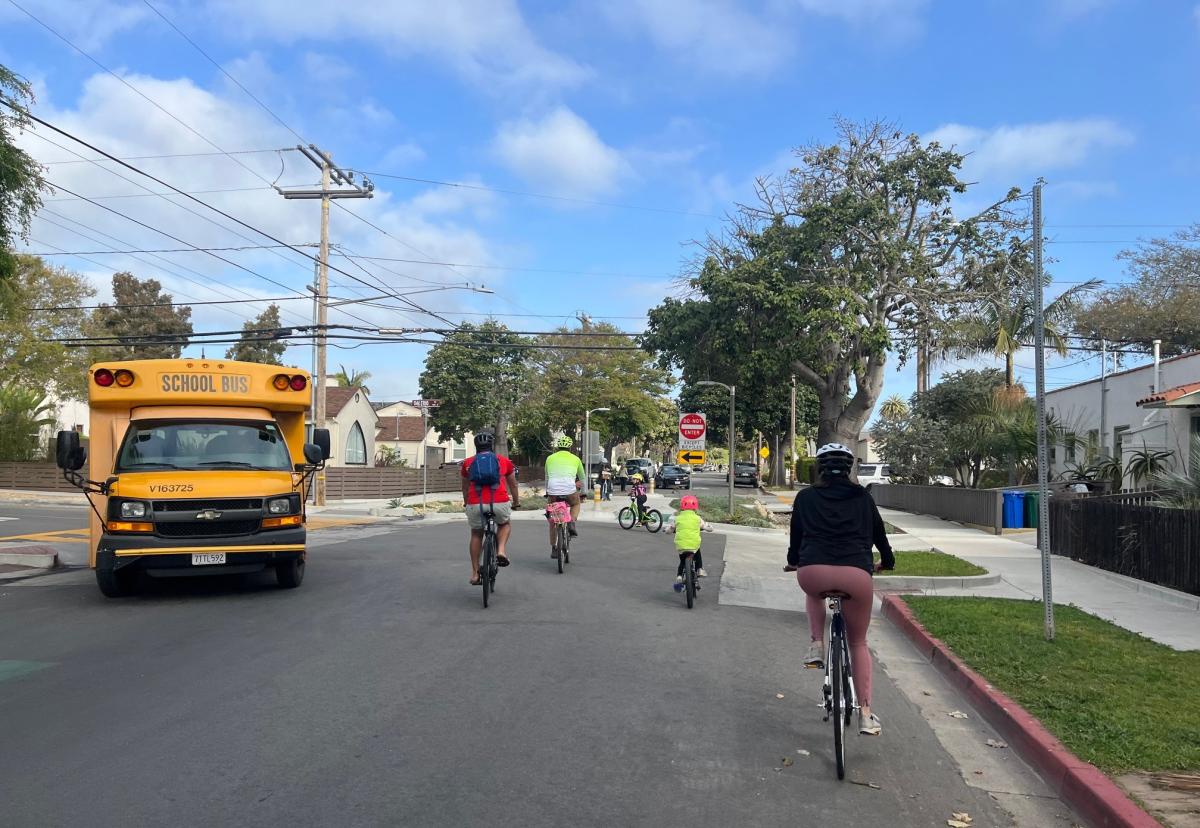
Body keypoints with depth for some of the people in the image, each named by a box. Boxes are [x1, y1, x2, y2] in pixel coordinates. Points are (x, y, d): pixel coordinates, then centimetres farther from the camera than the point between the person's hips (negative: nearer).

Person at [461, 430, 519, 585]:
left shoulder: (468, 462, 18)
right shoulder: (504, 461, 17)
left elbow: (465, 487, 31)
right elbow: (513, 485, 29)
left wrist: (466, 503, 49)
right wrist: (516, 502, 46)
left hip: (475, 504, 1)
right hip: (499, 503, -1)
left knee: (476, 534, 23)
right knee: (504, 524, 31)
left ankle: (475, 573, 23)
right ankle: (501, 550, 6)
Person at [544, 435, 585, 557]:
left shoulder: (550, 458, 19)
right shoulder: (575, 459, 18)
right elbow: (583, 477, 31)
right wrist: (582, 491, 49)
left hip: (553, 492, 1)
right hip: (570, 491, 0)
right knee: (575, 504, 34)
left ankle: (554, 549, 18)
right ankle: (572, 522, 8)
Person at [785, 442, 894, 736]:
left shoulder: (806, 497, 19)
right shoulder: (862, 497, 20)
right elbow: (878, 532, 31)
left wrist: (793, 562, 48)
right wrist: (887, 561, 51)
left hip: (813, 571, 0)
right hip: (856, 574, 1)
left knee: (814, 591, 39)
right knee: (858, 642, 20)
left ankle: (817, 645, 19)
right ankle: (866, 715, 15)